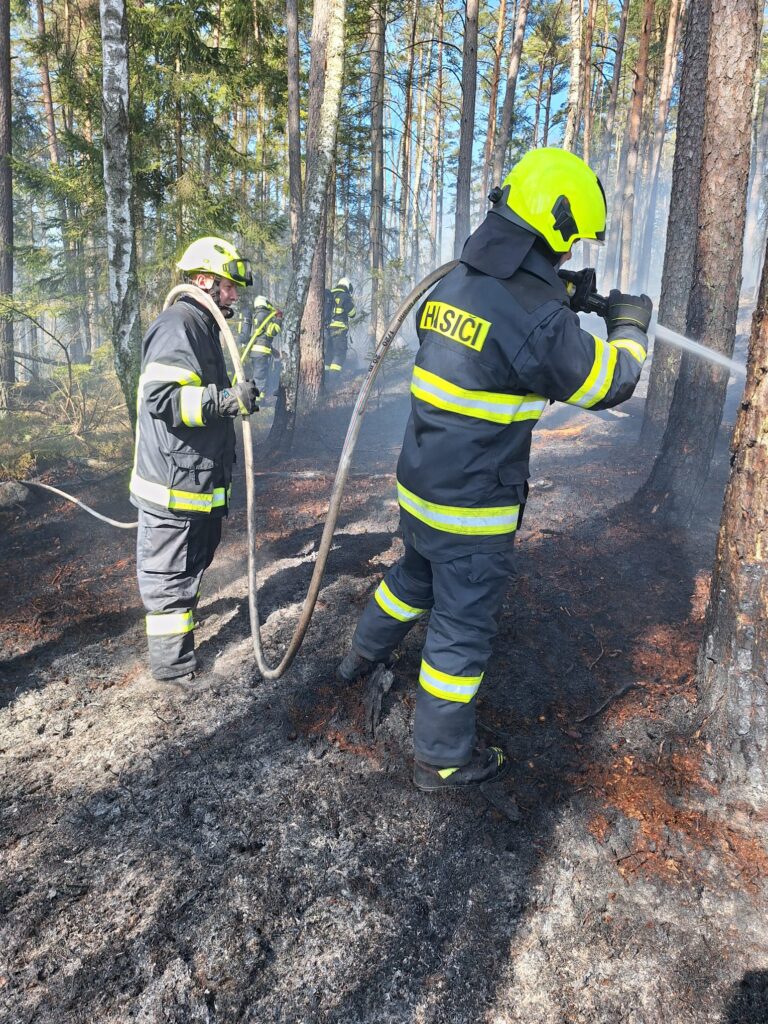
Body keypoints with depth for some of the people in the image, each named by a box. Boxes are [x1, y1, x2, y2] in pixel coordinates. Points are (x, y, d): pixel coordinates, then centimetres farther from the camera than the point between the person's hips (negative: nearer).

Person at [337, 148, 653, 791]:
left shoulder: (452, 285, 3)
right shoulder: (536, 314, -22)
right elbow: (611, 383, -10)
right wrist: (629, 326, 9)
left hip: (420, 487, 8)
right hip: (471, 510, -8)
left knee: (415, 576, 32)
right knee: (464, 628, 8)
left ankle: (363, 656, 55)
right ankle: (443, 760, 27)